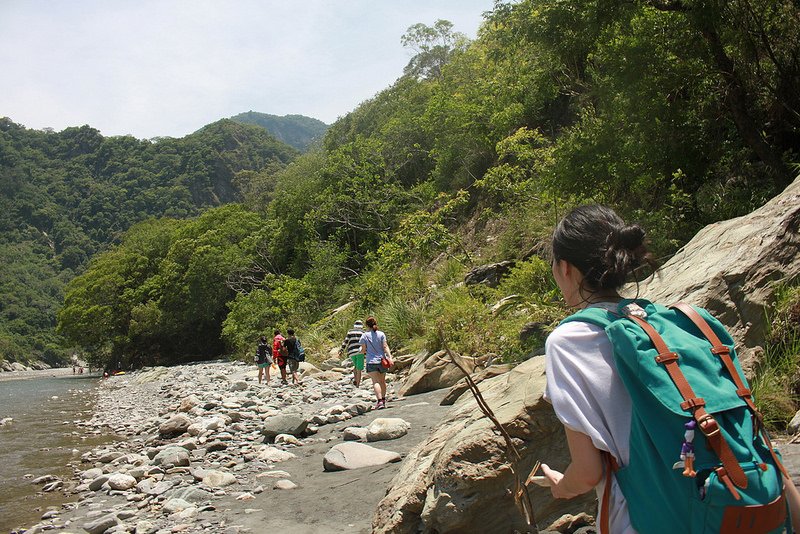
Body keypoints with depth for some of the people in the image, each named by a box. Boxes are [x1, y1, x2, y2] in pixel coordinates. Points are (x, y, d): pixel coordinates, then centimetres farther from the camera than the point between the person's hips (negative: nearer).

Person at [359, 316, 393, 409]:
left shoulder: (365, 335, -3)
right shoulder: (381, 334, 2)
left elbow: (363, 350, 0)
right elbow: (385, 347, -7)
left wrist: (361, 352, 22)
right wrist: (390, 357, -13)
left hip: (371, 361, -3)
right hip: (382, 361, 3)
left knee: (375, 381, -10)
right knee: (382, 381, 19)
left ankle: (380, 401, -26)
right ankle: (383, 399, 33)